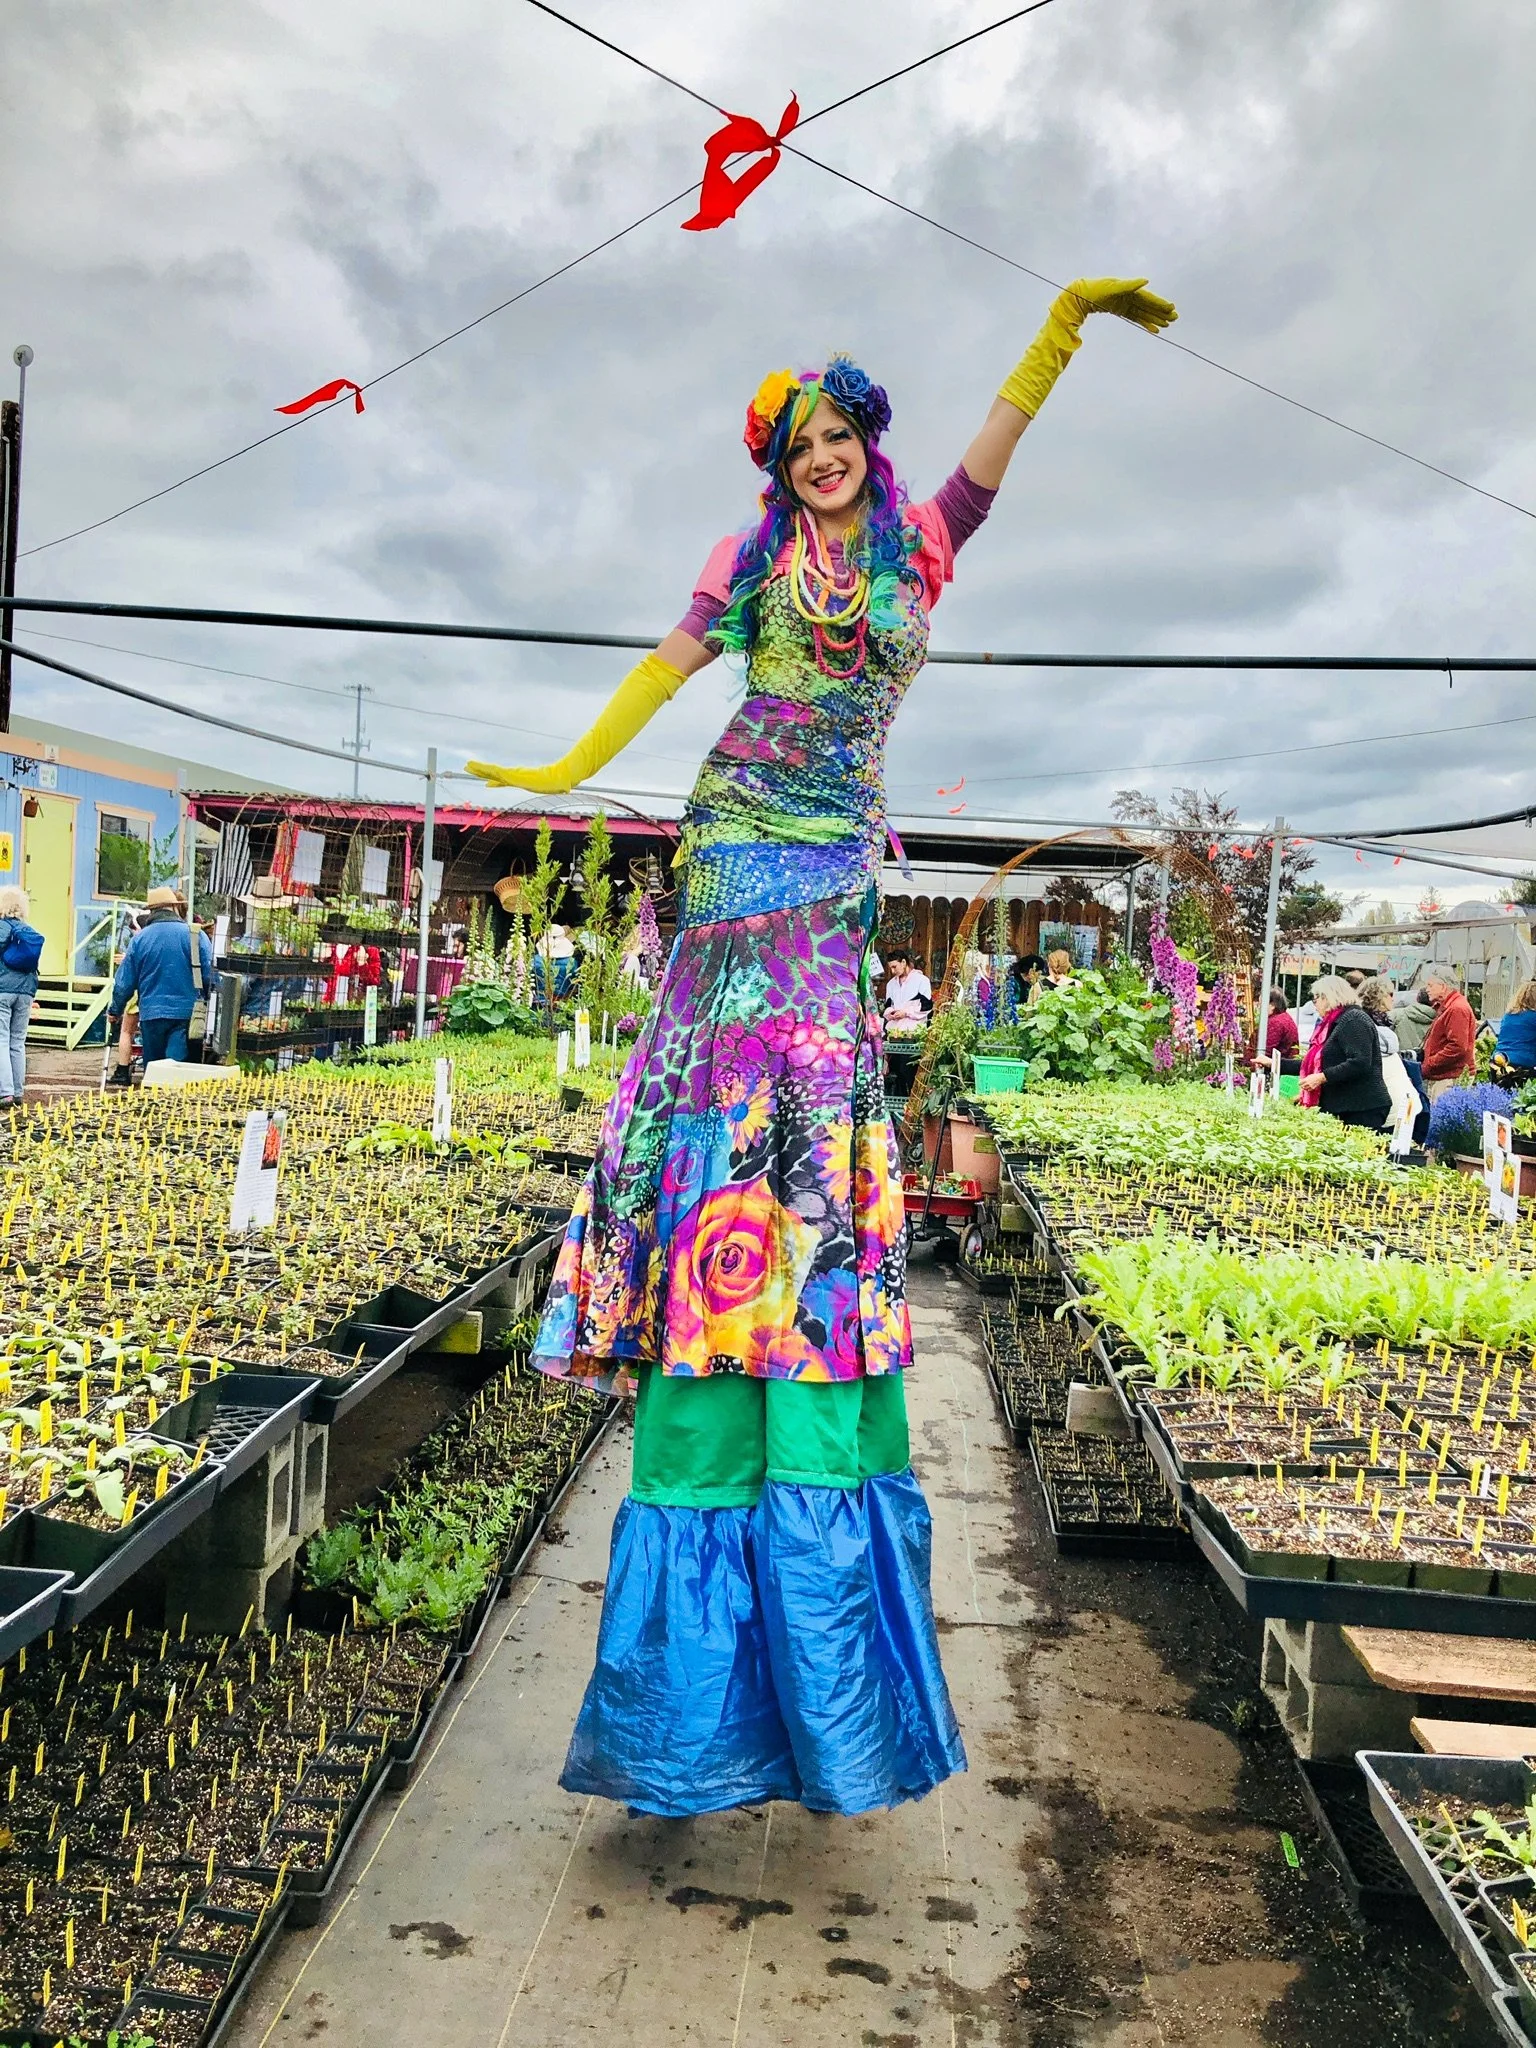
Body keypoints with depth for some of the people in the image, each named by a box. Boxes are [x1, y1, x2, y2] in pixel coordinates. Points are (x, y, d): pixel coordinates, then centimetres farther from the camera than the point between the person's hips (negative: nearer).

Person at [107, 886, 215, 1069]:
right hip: (186, 1013, -2)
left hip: (151, 1014, 2)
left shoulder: (139, 938, 2)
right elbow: (209, 977, -3)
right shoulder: (196, 935, -4)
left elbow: (124, 982, 6)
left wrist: (115, 1012, 21)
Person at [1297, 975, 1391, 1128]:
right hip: (1342, 1108, 9)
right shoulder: (1337, 1022, 21)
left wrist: (1321, 1077, -20)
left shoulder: (1353, 1020, -10)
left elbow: (1360, 1063, -22)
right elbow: (1319, 1064, 27)